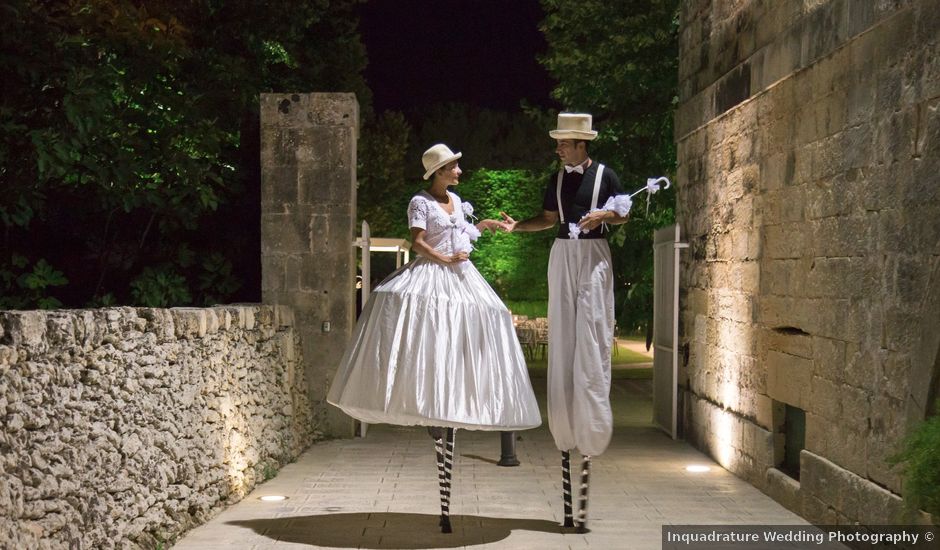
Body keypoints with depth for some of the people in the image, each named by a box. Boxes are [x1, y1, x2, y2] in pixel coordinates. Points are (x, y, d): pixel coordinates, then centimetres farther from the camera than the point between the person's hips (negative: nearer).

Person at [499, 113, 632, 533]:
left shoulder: (605, 175, -1)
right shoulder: (558, 179, 11)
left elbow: (624, 214, 5)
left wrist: (602, 215, -15)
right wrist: (517, 226, 4)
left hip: (594, 257, -4)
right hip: (563, 257, 4)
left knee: (591, 341, -6)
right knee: (563, 342, 2)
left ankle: (590, 424, -1)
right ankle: (566, 426, 6)